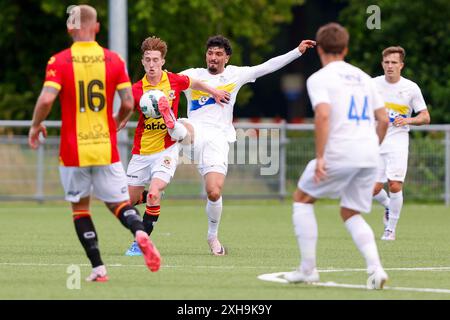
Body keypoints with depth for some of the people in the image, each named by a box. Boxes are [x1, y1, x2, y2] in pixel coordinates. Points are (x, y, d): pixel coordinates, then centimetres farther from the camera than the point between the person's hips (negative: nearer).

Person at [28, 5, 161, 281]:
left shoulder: (59, 61, -6)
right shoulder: (114, 60, 0)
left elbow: (47, 99, -18)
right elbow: (128, 104, -3)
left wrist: (36, 125, 0)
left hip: (73, 150, -1)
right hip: (107, 149, 2)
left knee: (80, 206, 12)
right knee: (119, 203, 9)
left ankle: (98, 267, 3)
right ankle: (140, 231, -24)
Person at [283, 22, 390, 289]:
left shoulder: (319, 79, -1)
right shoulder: (363, 77, 18)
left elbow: (323, 115, -18)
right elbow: (383, 119, 16)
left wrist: (320, 157, -17)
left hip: (339, 153, -6)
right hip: (369, 155, 6)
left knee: (302, 198, 16)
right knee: (351, 214, 17)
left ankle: (308, 269, 11)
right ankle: (375, 267, -8)